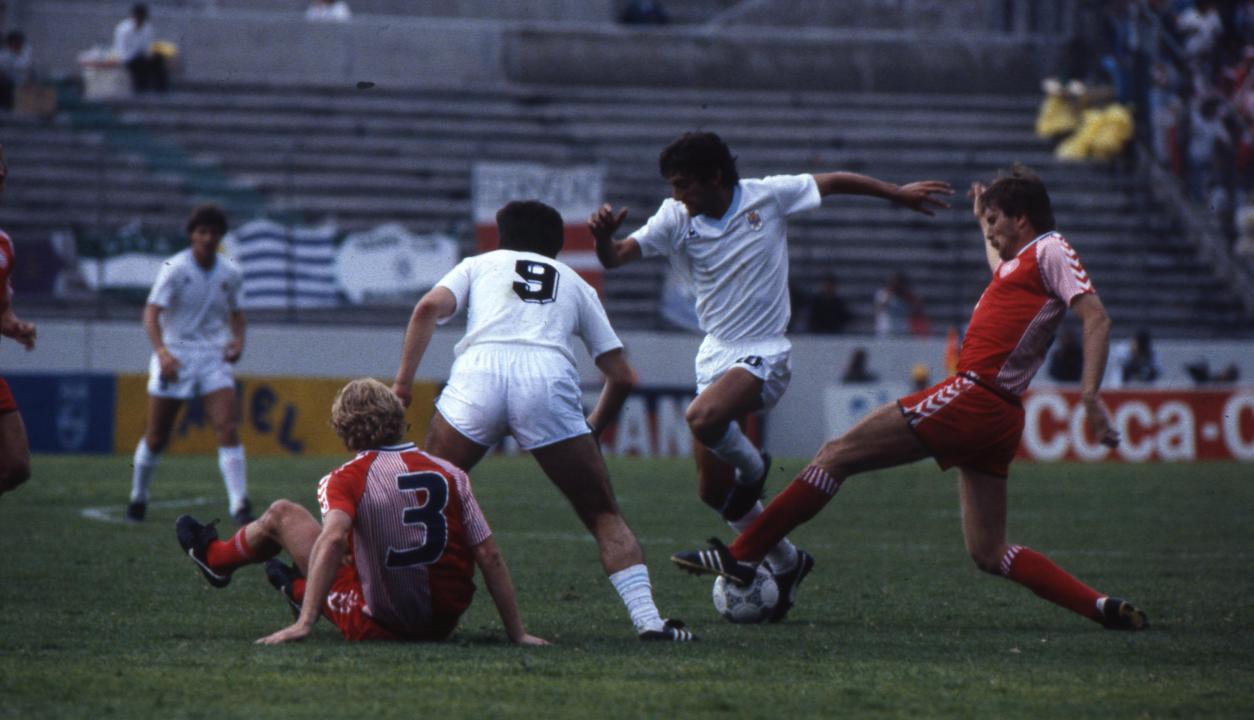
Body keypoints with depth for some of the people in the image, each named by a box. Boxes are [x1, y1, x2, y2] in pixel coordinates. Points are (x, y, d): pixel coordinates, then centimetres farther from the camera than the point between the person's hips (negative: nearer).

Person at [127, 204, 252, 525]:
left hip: (214, 360, 3)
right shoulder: (175, 269, -10)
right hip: (174, 359, -3)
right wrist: (162, 351, -32)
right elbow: (151, 312, -18)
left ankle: (239, 506, -18)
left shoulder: (230, 273, 4)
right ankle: (138, 497, 28)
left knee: (228, 430, -15)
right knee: (156, 438, 5)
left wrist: (237, 340, 0)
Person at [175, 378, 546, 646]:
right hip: (444, 622, 4)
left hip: (376, 624, -4)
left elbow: (332, 539, -29)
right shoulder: (452, 474, -2)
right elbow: (489, 556, -5)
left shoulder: (347, 479, -12)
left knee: (281, 514, 18)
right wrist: (517, 633, -1)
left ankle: (216, 559, 48)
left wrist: (304, 624, -32)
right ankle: (301, 589, 57)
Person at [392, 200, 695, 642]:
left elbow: (429, 308, 10)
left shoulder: (479, 265, 31)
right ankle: (647, 619, -3)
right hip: (549, 381, 0)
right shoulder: (575, 285, 33)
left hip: (478, 374, 0)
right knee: (604, 516, 10)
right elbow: (622, 377, 26)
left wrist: (403, 382, 9)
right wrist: (593, 431, 40)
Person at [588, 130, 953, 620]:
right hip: (714, 356, 5)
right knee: (711, 489, 5)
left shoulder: (768, 196, -7)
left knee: (703, 417, -34)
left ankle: (752, 468, -2)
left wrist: (898, 193, 16)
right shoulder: (675, 219, -1)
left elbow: (833, 182, 7)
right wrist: (603, 234, -32)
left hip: (764, 355, -5)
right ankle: (786, 562, 26)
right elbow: (615, 258, -9)